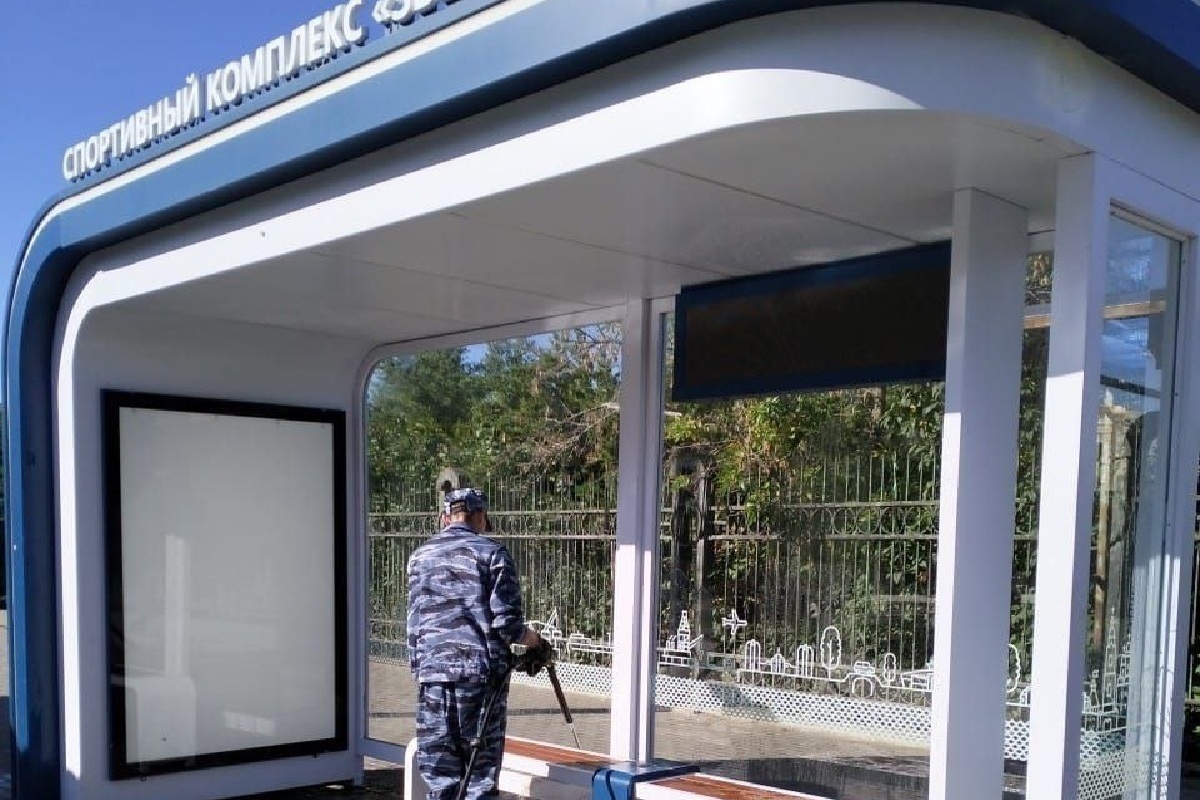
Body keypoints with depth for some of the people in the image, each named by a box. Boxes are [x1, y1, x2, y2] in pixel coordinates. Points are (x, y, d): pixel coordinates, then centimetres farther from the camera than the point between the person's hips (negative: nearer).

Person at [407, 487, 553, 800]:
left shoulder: (420, 556, 12)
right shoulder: (491, 553, -2)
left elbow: (414, 622, 14)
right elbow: (507, 622, -9)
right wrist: (536, 644, 8)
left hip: (432, 673, 4)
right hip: (481, 673, -3)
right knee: (480, 774, 5)